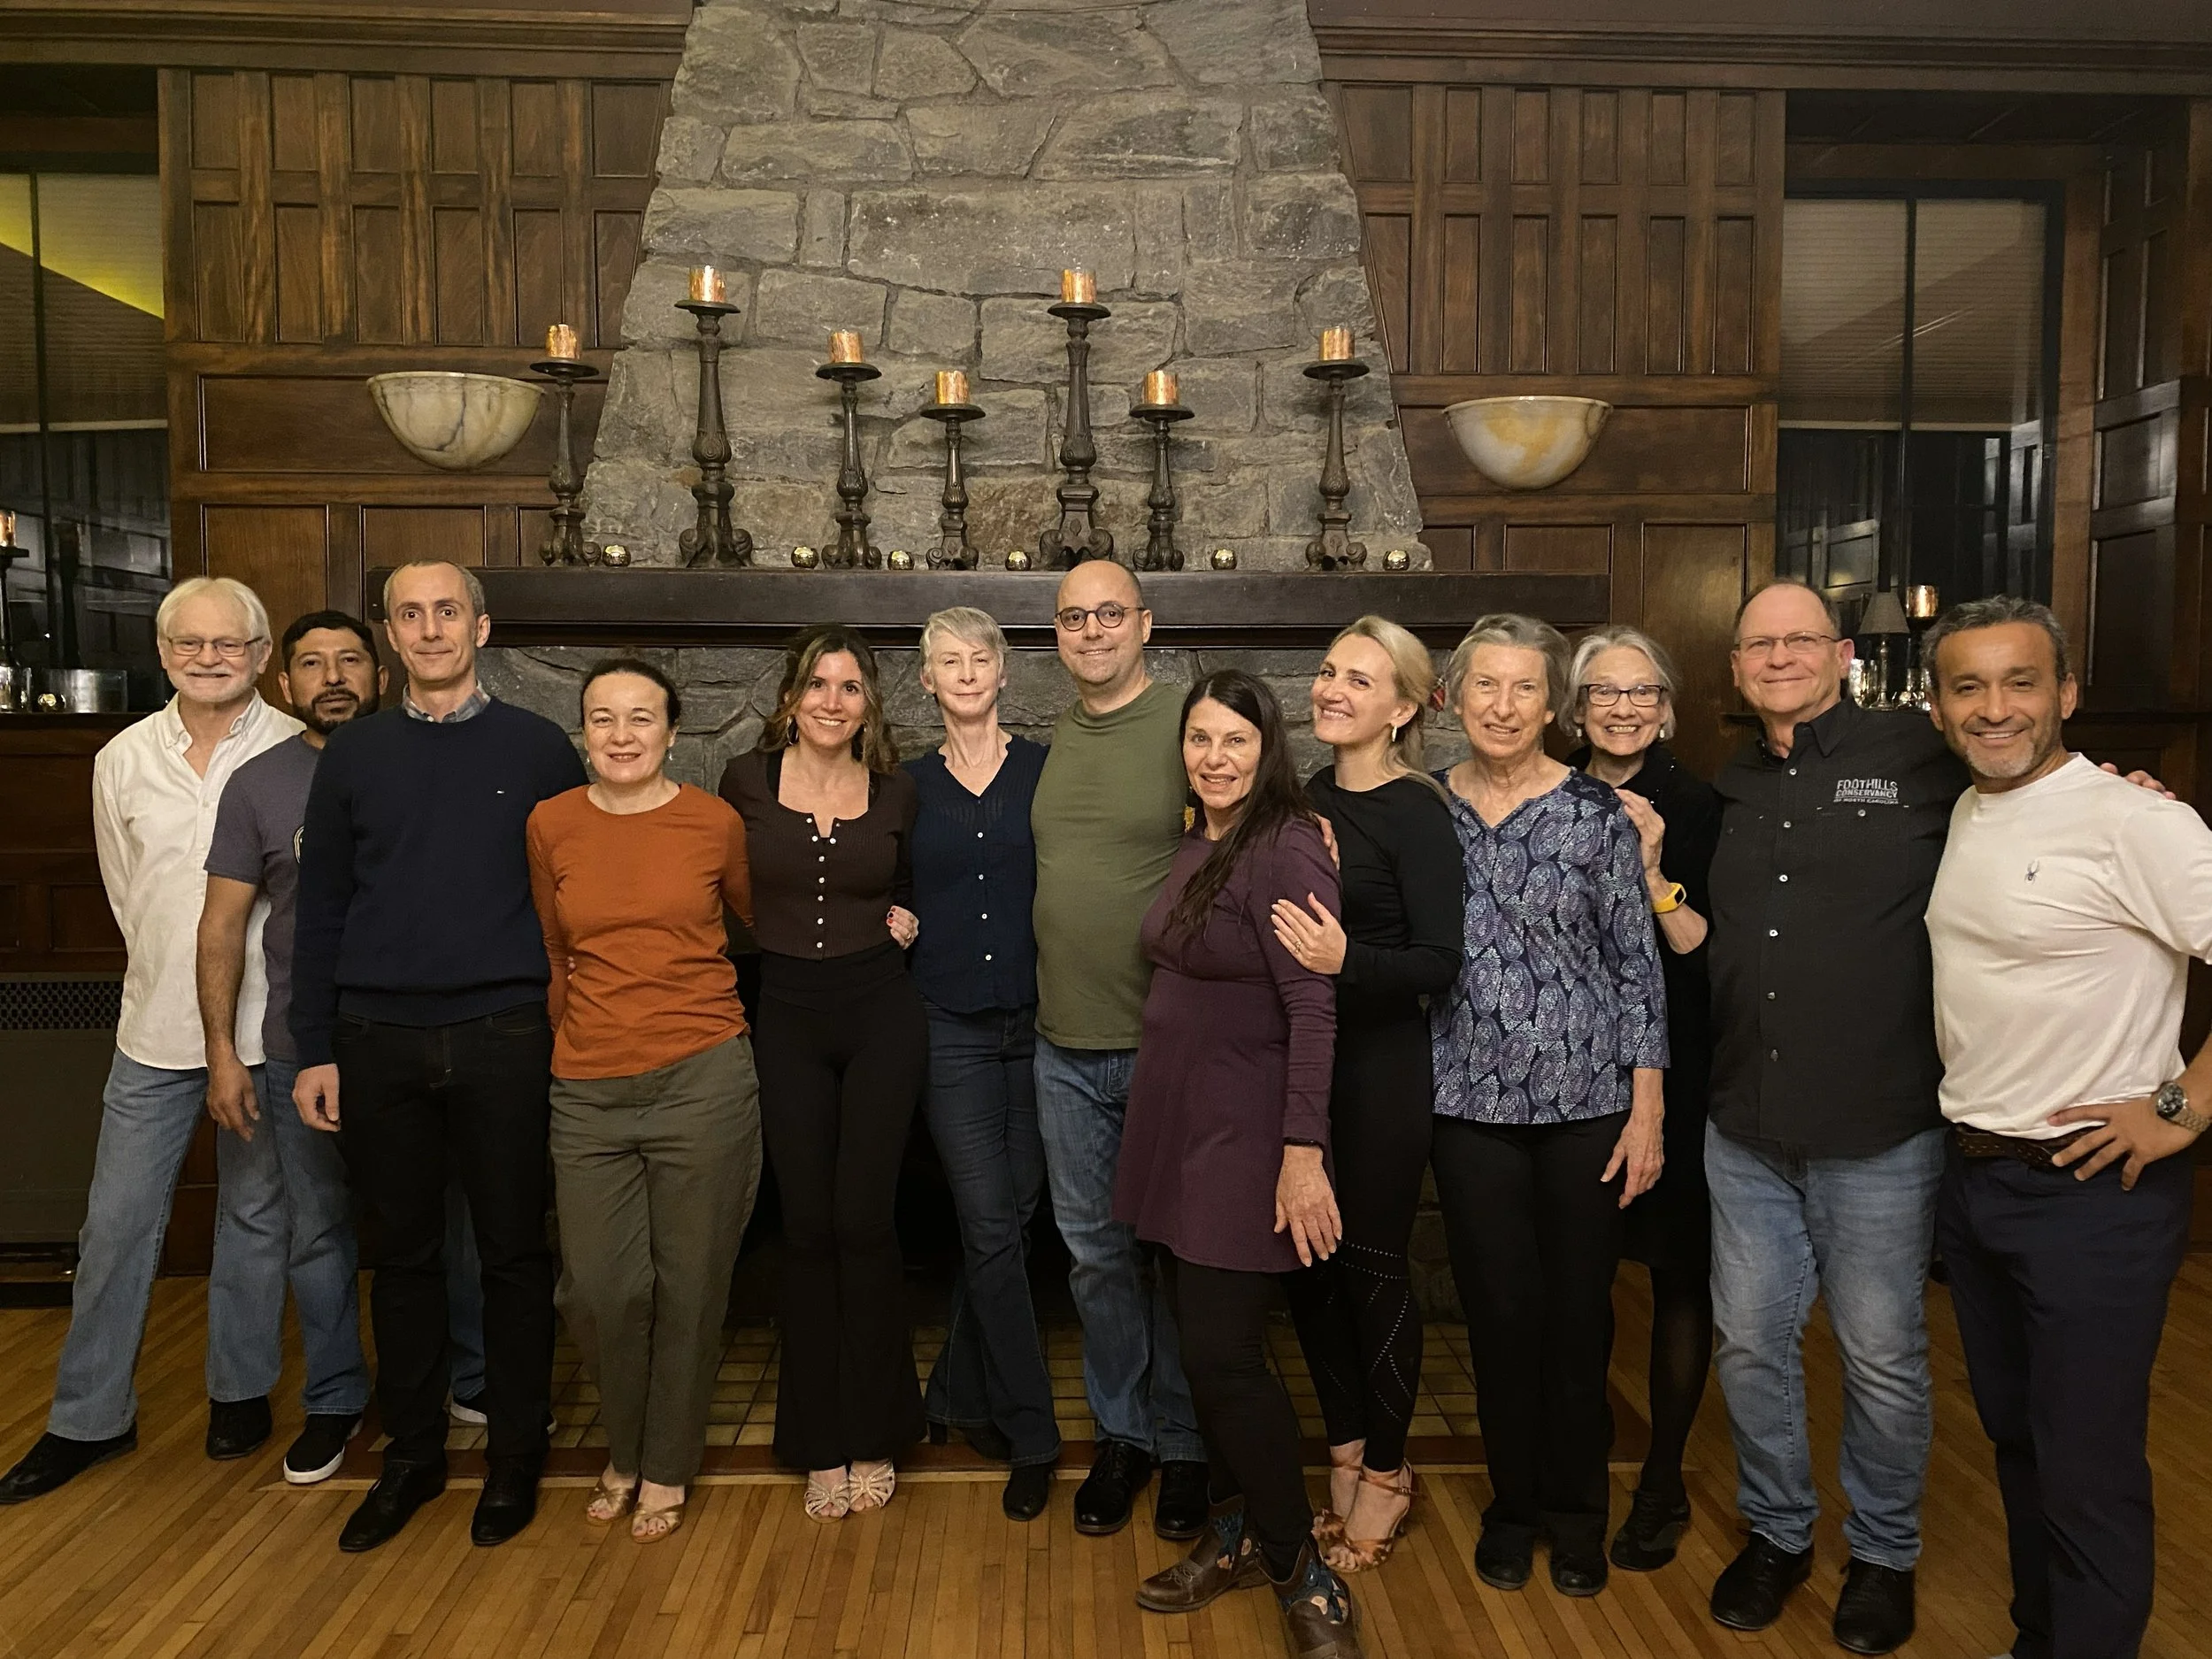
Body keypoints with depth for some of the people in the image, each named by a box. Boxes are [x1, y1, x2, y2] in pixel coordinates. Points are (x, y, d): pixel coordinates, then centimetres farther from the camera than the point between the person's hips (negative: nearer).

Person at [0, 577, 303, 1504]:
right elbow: (128, 893, 12)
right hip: (157, 1029, 3)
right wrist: (174, 982, 11)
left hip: (264, 1029, -3)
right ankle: (89, 1418, 25)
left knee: (254, 1219, 11)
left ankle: (240, 1392, 29)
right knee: (116, 1223, 8)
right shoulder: (122, 761, 3)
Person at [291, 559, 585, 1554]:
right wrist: (313, 1049, 4)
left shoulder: (537, 747, 2)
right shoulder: (353, 756, 8)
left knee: (513, 1252, 6)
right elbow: (321, 908, 8)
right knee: (404, 1253, 12)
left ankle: (516, 1454, 21)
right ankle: (412, 1453, 27)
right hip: (379, 1042, 2)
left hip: (505, 1037, -2)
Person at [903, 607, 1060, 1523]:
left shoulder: (1046, 769, 2)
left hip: (1036, 1021, 0)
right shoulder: (910, 785, 7)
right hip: (950, 1027, 0)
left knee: (1010, 1216, 8)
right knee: (990, 1226, -3)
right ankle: (1029, 1435, 8)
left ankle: (961, 1394, 29)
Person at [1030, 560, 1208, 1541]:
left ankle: (1183, 1444, 26)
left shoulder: (1187, 728, -9)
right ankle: (1121, 1434, 32)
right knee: (1094, 1248, 14)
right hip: (1066, 1045, 5)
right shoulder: (1049, 742, 9)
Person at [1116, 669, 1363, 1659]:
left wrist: (1303, 1151, -24)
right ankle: (1235, 1538, 31)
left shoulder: (1286, 849, -16)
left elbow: (1312, 1010, -21)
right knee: (1202, 1342, 14)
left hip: (1243, 1132, -8)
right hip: (1175, 1122, 8)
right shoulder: (1196, 844, 10)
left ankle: (1303, 1575, 12)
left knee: (1223, 1354, -6)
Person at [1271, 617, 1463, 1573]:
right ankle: (1345, 1450, 32)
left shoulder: (1415, 812, -12)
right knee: (1306, 1260, 13)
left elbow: (1438, 963, -20)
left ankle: (1385, 1472, 26)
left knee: (1372, 1265, 6)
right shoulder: (1309, 797, 7)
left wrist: (1345, 960, -34)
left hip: (1379, 1070, -6)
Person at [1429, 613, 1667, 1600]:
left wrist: (1647, 1111, -6)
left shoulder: (1596, 812, -6)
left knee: (1579, 1311, 9)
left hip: (1587, 1100, -1)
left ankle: (1575, 1511, 30)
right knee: (1498, 1310, 10)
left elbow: (1638, 963, -5)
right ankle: (1512, 1501, 31)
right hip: (1470, 1103, 2)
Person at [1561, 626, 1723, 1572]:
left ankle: (1663, 1484, 23)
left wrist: (1652, 872, -23)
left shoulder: (1697, 806, -6)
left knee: (1677, 1274, 7)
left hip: (1673, 1071, -3)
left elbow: (1710, 952, -12)